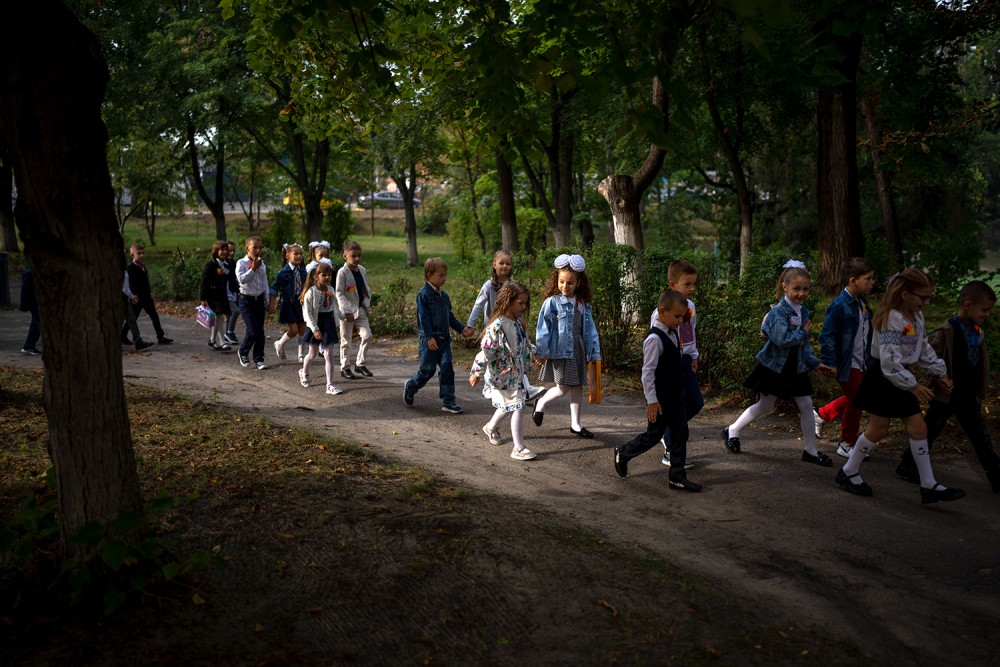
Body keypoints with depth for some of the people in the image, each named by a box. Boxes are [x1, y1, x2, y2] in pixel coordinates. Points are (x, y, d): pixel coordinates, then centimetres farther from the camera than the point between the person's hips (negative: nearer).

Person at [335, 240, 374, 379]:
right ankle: (345, 368, 17)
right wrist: (346, 311, -21)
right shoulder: (342, 272, -12)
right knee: (346, 341, 5)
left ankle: (360, 364, 13)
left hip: (361, 310, 5)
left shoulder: (362, 270, 6)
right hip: (347, 312, -5)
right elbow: (339, 293, -15)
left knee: (367, 336, -2)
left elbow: (367, 289, 15)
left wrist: (367, 304, 4)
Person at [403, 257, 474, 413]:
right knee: (428, 370, -2)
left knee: (447, 368, 0)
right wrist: (429, 337, -21)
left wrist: (462, 329, 10)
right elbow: (423, 317, -15)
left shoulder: (444, 295, 12)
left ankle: (448, 401, 4)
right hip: (429, 340, -6)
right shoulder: (423, 294, -10)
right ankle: (410, 386, 26)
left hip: (444, 338, 6)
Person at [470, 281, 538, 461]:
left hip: (517, 373, 9)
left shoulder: (517, 322, 4)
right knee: (517, 407, -9)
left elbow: (525, 344, 20)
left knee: (509, 406, 22)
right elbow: (486, 351, -22)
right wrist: (476, 373, -18)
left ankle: (491, 427, 50)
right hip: (503, 375, -9)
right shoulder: (497, 326, -25)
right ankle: (518, 448, -1)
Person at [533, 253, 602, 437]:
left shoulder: (584, 305, 7)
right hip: (560, 350, -5)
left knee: (577, 387, 9)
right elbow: (543, 328, -9)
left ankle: (575, 424, 20)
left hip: (579, 350, 5)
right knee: (563, 387, -5)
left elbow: (590, 329, 10)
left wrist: (594, 352, 9)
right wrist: (541, 351, -11)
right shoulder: (552, 302, -8)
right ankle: (541, 403, 24)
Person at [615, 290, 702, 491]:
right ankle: (622, 454, 28)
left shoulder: (675, 332, 4)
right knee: (654, 435, 5)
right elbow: (647, 372, -22)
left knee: (680, 433, 8)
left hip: (677, 393, 8)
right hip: (661, 397, -8)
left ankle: (677, 477, 16)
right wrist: (652, 401, -21)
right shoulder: (654, 339, -22)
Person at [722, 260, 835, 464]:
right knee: (764, 406, 5)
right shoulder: (778, 311, -19)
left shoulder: (803, 312, 5)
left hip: (796, 368, 7)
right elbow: (782, 339, -31)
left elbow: (804, 343, 12)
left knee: (806, 405, 5)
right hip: (775, 367, -7)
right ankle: (732, 431, 24)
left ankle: (811, 451, 15)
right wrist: (804, 332, -19)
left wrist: (815, 364, 4)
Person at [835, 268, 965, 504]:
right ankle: (848, 472, 19)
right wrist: (913, 386, -23)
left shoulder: (916, 316, 5)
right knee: (878, 429, 1)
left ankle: (929, 486, 13)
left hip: (900, 379, 9)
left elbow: (924, 349, 17)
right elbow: (890, 362, -27)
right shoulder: (892, 319, -23)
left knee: (918, 428, 7)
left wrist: (940, 373, 14)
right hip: (882, 379, -9)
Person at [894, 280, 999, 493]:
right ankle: (907, 466, 21)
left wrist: (980, 391, 11)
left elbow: (981, 362, 14)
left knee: (980, 436, 11)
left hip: (968, 396, 7)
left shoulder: (977, 332, 5)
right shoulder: (946, 332, -18)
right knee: (930, 431, 6)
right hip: (946, 395, -7)